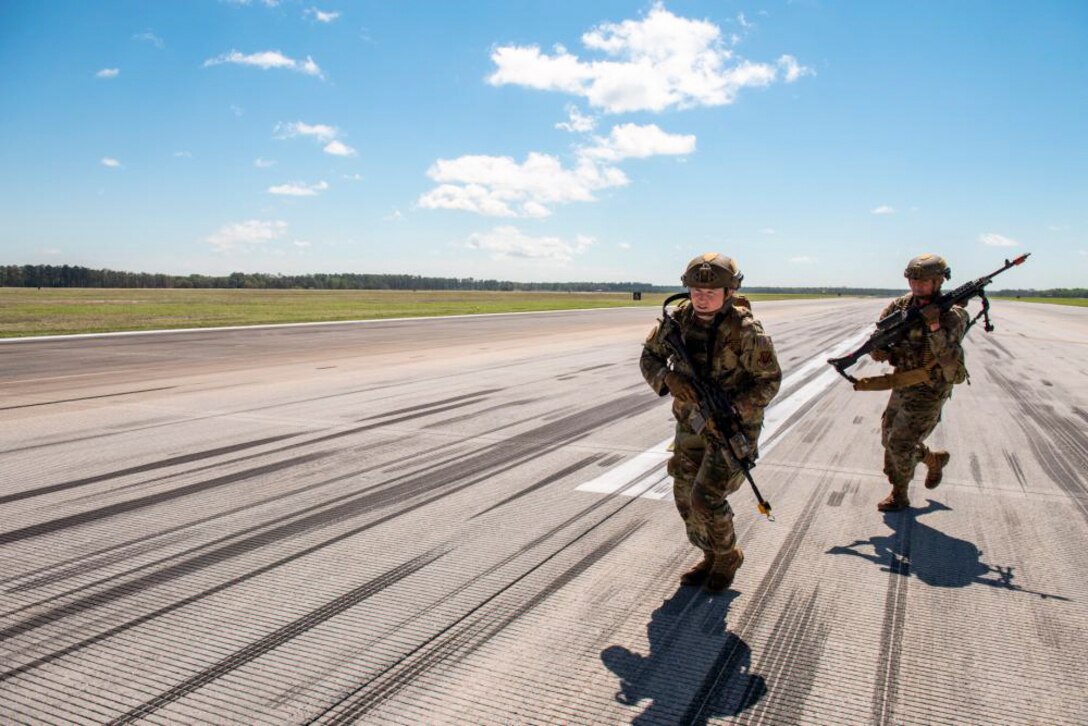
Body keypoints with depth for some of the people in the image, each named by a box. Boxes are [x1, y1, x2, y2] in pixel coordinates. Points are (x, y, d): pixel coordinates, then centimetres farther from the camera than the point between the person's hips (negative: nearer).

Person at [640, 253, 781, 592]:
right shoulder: (678, 319, -9)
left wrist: (731, 411, -28)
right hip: (692, 422, 6)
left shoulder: (745, 330, -22)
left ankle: (728, 556, 17)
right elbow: (649, 358, -2)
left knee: (707, 498, -12)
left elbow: (769, 380, -14)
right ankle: (712, 557, 33)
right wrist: (670, 379, -24)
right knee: (686, 497, 9)